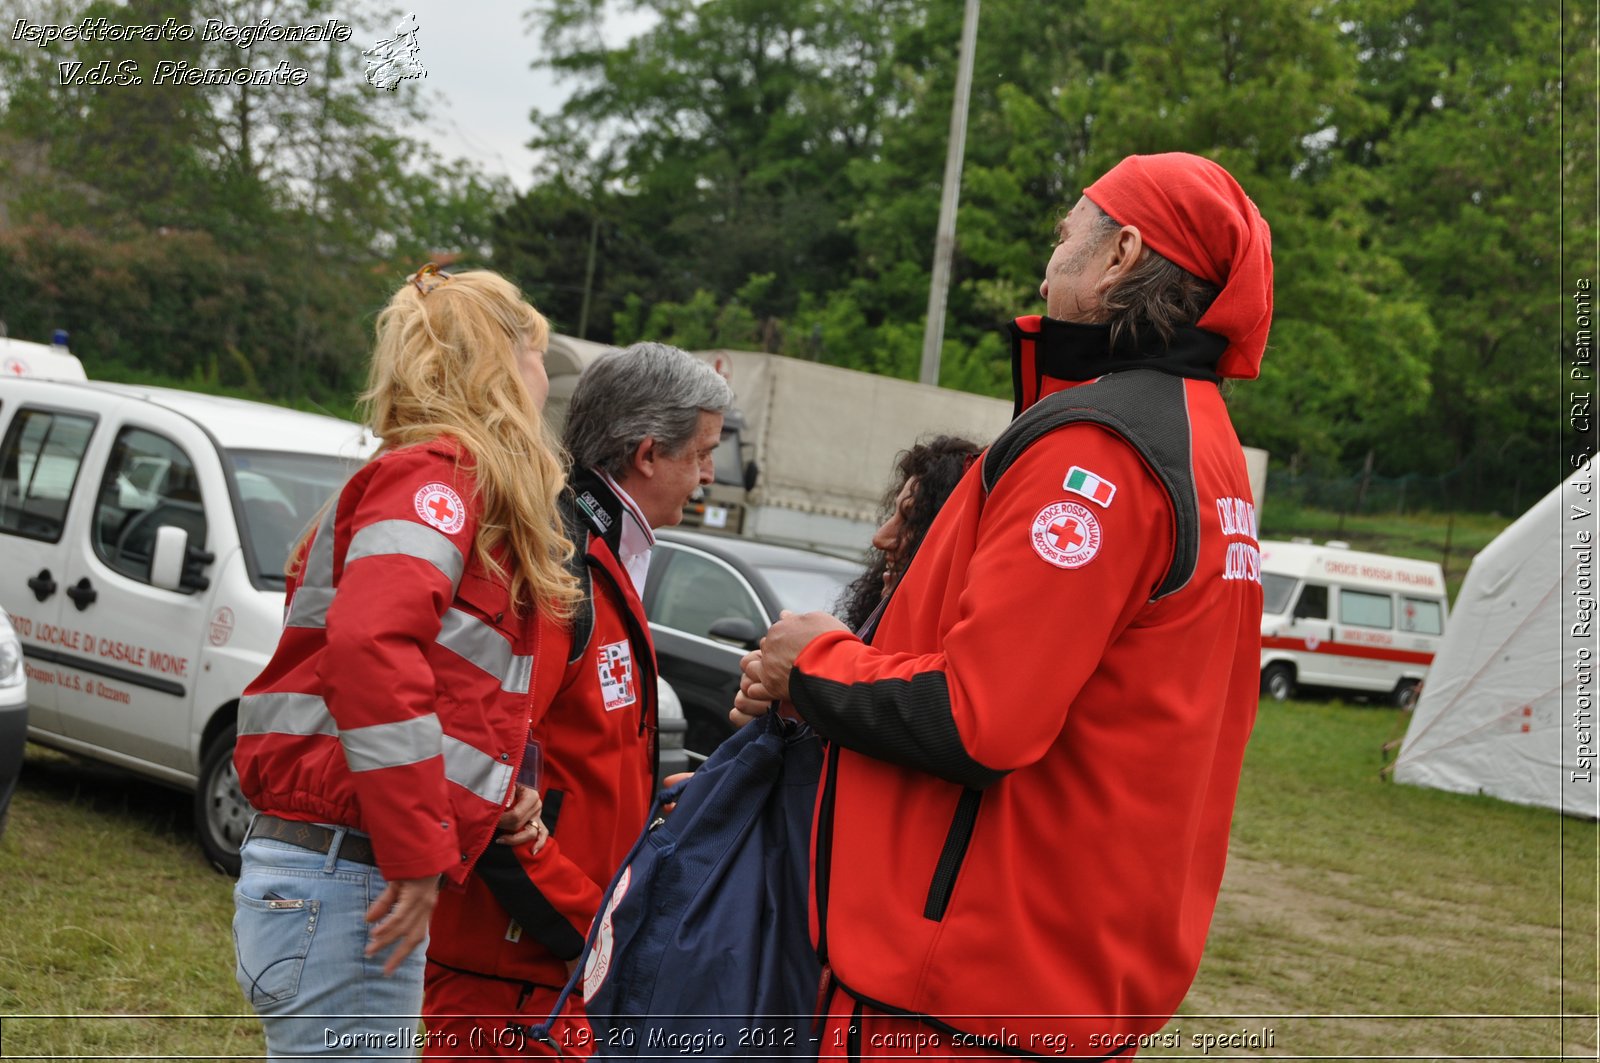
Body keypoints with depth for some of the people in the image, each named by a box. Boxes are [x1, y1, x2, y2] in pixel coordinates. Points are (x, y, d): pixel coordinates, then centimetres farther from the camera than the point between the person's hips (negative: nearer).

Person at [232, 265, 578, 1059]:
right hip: (338, 884, -9)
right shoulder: (438, 478, -9)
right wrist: (419, 852, -21)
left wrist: (494, 799, 7)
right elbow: (371, 645, -25)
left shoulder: (443, 482, 20)